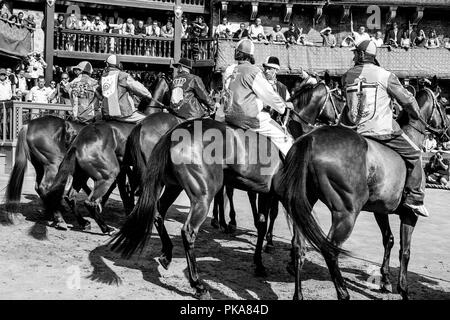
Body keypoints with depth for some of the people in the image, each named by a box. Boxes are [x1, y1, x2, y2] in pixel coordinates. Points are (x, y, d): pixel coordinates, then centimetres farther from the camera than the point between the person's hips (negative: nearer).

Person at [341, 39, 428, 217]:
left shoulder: (346, 77, 6)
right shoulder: (386, 76, -5)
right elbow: (407, 100, 1)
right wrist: (417, 116, 21)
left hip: (359, 132, 4)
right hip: (385, 130, -4)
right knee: (414, 154, 11)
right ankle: (414, 198, 8)